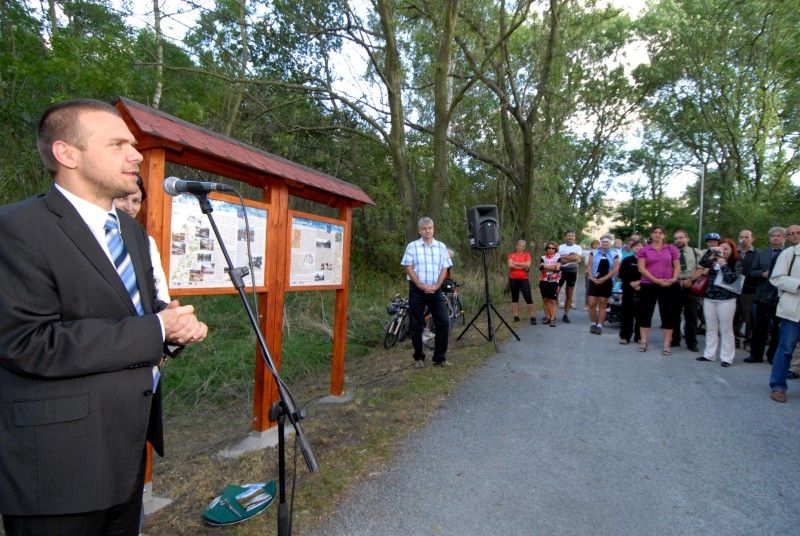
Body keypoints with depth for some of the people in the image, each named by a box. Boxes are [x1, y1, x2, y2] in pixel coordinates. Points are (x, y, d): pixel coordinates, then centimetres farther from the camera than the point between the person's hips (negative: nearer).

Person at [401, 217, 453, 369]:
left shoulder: (441, 246, 8)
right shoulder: (412, 246, 1)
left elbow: (444, 269, 5)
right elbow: (409, 268, -5)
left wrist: (436, 286, -9)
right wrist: (422, 286, -13)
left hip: (435, 290, 2)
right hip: (417, 290, -2)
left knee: (443, 322, -4)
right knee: (416, 325, 4)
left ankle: (440, 358, 8)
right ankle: (419, 358, 17)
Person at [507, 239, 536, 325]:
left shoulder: (527, 254, 4)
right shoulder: (511, 254, 4)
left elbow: (528, 265, -12)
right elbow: (510, 265, -11)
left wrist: (516, 263, -8)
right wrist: (523, 267, -11)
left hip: (524, 279, -1)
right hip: (513, 279, 1)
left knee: (528, 297, -5)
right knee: (515, 297, 8)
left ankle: (533, 317, -2)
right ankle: (516, 316, 15)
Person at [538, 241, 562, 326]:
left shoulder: (558, 257, 3)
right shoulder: (543, 257, 11)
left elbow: (557, 268, -13)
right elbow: (541, 267, -7)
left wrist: (546, 267, -8)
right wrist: (553, 267, -10)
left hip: (554, 281, -3)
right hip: (544, 281, 3)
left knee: (553, 301, -7)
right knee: (545, 299, 7)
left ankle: (552, 319, -8)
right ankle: (547, 317, 18)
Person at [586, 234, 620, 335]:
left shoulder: (614, 254, 4)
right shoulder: (594, 252, 7)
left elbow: (616, 269, -4)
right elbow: (589, 265, 2)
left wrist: (604, 279, -12)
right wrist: (591, 277, -12)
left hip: (606, 282, 0)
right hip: (594, 281, 1)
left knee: (602, 305, 4)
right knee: (592, 304, -3)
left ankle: (599, 325, 9)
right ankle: (593, 323, 13)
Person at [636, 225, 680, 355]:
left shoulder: (671, 249, 8)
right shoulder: (644, 250, 4)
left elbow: (677, 266, 9)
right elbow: (641, 268, -4)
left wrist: (674, 279, -10)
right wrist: (656, 280, -13)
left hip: (668, 286, 1)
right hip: (648, 285, -1)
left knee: (668, 314, 2)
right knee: (645, 313, 4)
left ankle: (666, 345, 9)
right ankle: (643, 342, 14)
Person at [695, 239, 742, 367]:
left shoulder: (736, 264, -2)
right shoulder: (714, 261, 10)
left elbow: (730, 279, -14)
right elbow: (701, 263, -9)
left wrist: (723, 265, -13)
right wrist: (711, 249, -13)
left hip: (726, 300, -4)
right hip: (709, 298, 5)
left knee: (726, 329, -1)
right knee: (711, 328, 10)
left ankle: (727, 358, 5)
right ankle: (709, 354, 18)